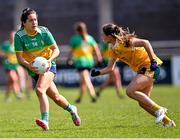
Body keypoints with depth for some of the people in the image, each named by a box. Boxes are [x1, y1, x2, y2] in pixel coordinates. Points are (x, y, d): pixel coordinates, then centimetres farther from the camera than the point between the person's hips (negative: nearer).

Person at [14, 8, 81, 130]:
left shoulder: (44, 32, -10)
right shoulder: (19, 36, -11)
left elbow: (56, 50, -7)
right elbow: (19, 56, -13)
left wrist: (50, 59, -28)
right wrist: (29, 65, -32)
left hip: (48, 65, -2)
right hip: (34, 70, 2)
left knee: (40, 89, -28)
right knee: (55, 97, 8)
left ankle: (45, 121, -35)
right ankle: (71, 109, 37)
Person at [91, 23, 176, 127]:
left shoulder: (123, 41, -16)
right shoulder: (113, 49, 11)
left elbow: (145, 43, -25)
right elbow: (110, 68, 20)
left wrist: (153, 61, -30)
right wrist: (97, 73, 4)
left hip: (150, 66, -10)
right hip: (142, 69, 10)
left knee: (130, 91, -22)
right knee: (143, 102, 6)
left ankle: (158, 110, -16)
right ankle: (167, 122, 14)